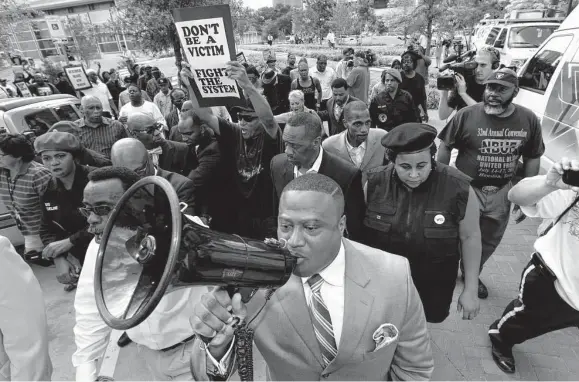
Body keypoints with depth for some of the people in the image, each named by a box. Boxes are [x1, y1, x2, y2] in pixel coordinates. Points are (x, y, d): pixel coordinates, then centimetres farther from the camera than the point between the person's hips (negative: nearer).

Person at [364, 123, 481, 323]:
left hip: (434, 281, 0)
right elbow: (359, 229, -4)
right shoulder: (374, 183, -17)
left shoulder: (458, 188, -21)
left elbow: (470, 237, -9)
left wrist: (470, 290, -4)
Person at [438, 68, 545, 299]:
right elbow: (445, 147, -7)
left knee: (489, 241, 20)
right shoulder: (466, 115, -15)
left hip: (501, 193, 4)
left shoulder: (529, 120, -5)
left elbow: (532, 158, 4)